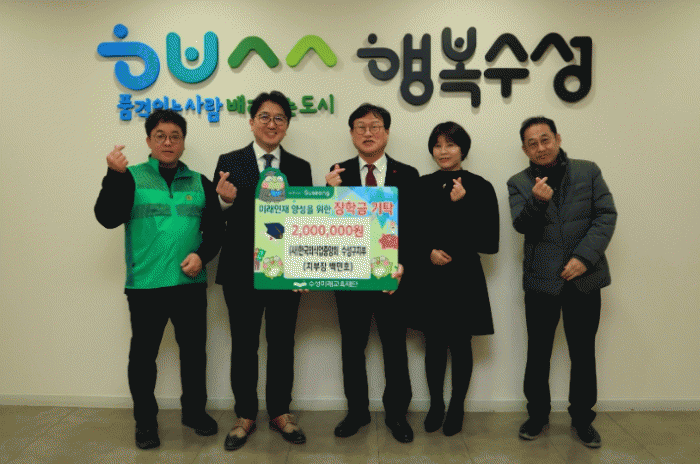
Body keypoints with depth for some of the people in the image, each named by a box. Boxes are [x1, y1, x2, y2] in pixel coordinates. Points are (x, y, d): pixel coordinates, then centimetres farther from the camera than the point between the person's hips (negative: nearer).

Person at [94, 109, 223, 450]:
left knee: (194, 350, 12)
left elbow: (215, 228, 9)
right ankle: (145, 420, 25)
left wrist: (202, 255, -8)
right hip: (144, 284, -2)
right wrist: (114, 175, -20)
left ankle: (194, 410, 31)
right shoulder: (131, 177, 2)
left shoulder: (199, 183, 9)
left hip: (190, 283, 3)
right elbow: (108, 218, -10)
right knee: (143, 354, 7)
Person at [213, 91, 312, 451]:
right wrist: (226, 201, -22)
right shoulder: (229, 163, 1)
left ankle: (280, 412, 29)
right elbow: (217, 219, -1)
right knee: (244, 344, 9)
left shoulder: (300, 168, 6)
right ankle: (245, 416, 26)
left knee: (282, 343, 12)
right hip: (242, 270, -1)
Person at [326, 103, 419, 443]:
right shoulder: (338, 173, 3)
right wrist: (331, 191, -18)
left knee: (395, 346, 11)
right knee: (352, 345, 12)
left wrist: (402, 264, -15)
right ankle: (357, 411, 29)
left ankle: (397, 413, 28)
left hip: (391, 275, -1)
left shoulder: (407, 175, 1)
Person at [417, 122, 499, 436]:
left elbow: (490, 243, -9)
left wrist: (462, 205, -16)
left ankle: (457, 408, 27)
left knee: (460, 345, 8)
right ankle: (435, 405, 28)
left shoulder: (480, 187, -4)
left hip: (464, 277, -2)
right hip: (429, 278, 2)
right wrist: (429, 252, -11)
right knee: (434, 344, 9)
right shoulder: (422, 186, 3)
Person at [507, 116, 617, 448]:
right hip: (541, 280, 0)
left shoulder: (588, 172, 4)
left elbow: (606, 215, -2)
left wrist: (585, 256, -13)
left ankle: (582, 417, 26)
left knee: (583, 351, 9)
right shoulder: (519, 183, 4)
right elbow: (521, 226, -7)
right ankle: (538, 413, 26)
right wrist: (537, 201, -27)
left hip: (585, 278, 0)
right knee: (538, 352, 8)